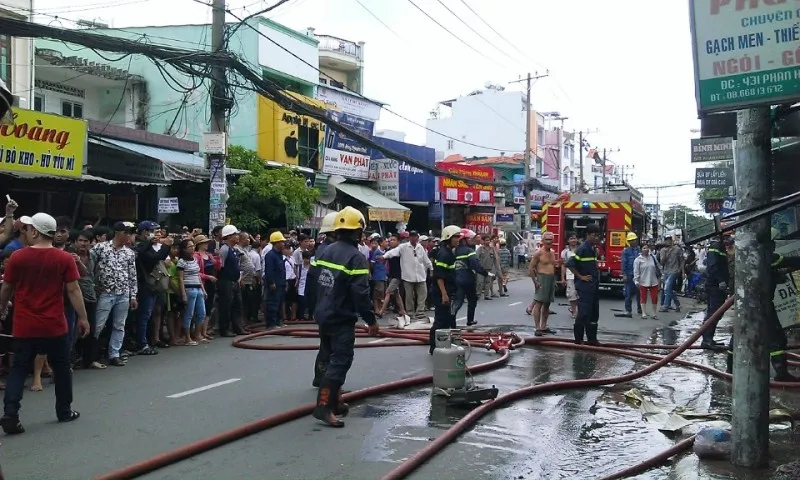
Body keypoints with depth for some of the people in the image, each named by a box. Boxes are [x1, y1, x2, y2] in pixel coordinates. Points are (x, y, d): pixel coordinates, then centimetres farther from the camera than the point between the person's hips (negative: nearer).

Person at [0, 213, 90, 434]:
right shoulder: (65, 258, -7)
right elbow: (73, 290, -8)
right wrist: (83, 318, -2)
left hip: (24, 326, 1)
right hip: (55, 326, 0)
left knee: (19, 369, 9)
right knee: (61, 368, 14)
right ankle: (64, 411, 23)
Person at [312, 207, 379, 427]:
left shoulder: (326, 251, 8)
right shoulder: (356, 257, -17)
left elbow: (314, 283, 15)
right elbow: (361, 293, -21)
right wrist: (371, 320, -14)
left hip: (324, 316, 9)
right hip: (342, 319, -8)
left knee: (332, 358, 18)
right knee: (340, 361, -7)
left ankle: (334, 401, 26)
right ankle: (323, 406, -12)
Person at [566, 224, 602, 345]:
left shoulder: (593, 250, 13)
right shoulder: (582, 249, -14)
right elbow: (570, 264, -21)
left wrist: (596, 279, 16)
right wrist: (581, 276, -16)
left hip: (593, 286, 9)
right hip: (584, 286, -9)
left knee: (594, 313, 12)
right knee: (583, 313, -6)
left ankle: (592, 338, 20)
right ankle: (578, 339, 1)